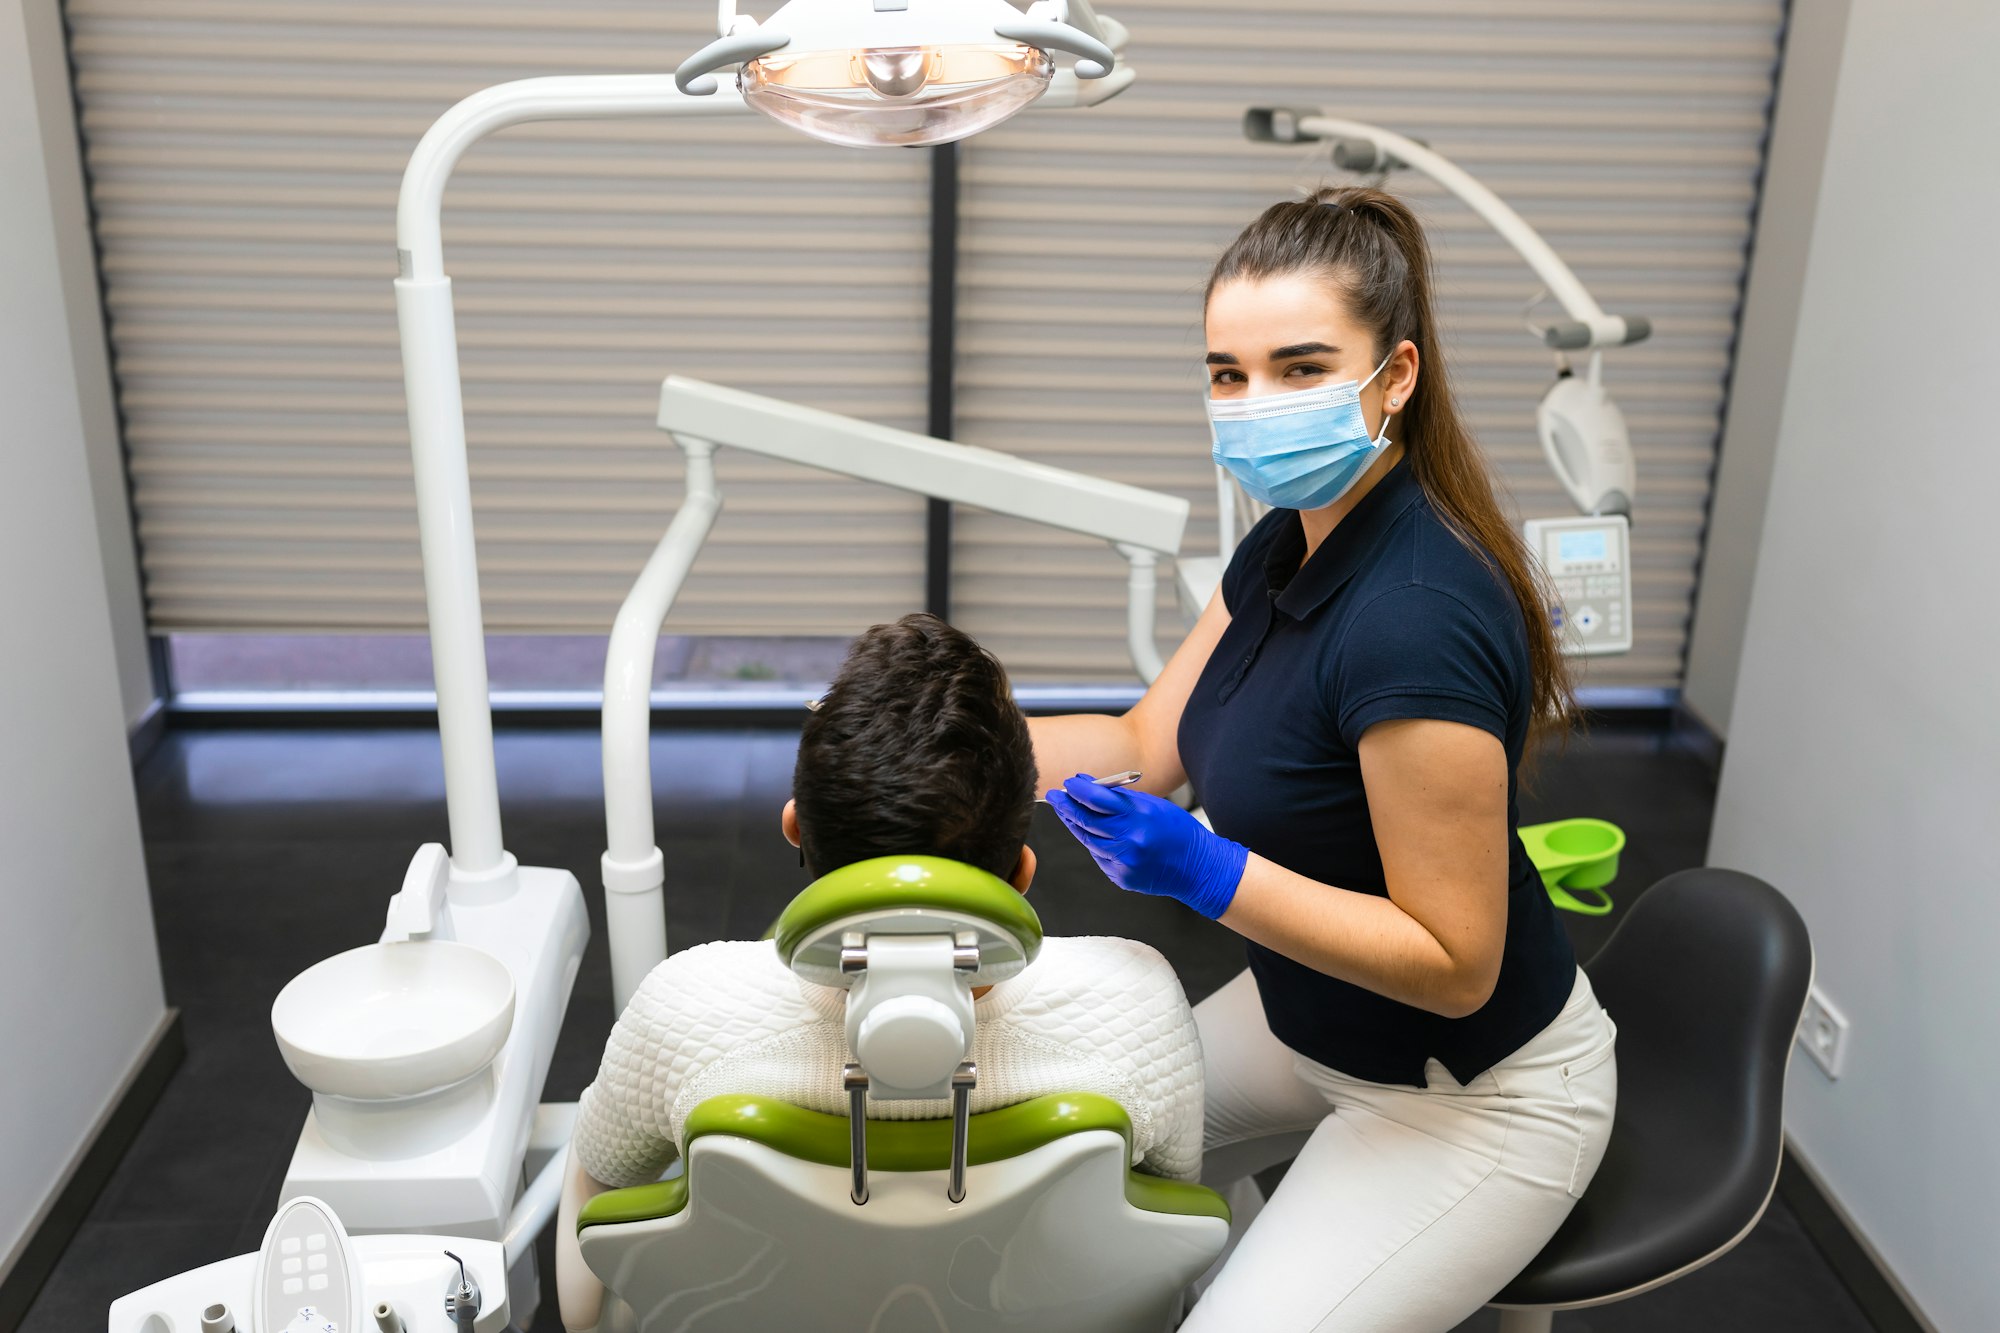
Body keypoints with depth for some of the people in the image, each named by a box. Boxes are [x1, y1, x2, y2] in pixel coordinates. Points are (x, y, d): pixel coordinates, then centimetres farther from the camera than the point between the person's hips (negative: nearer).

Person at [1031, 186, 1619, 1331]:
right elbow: (1147, 744, 2)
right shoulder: (1289, 547, -4)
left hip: (1476, 1094, -8)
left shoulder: (1414, 620, -33)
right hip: (1308, 1023, 9)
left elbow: (1453, 964, -28)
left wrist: (1206, 873, -35)